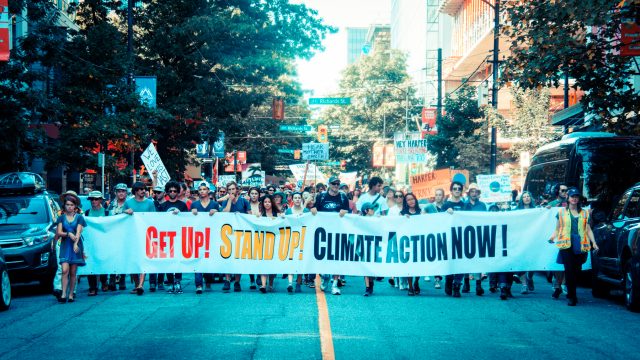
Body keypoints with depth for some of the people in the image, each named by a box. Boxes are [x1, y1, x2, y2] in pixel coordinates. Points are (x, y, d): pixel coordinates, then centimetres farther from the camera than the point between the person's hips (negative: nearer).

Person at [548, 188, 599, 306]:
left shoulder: (584, 213, 18)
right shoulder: (562, 211, 14)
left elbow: (588, 230, 17)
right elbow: (557, 229, 12)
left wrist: (594, 243, 6)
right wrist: (552, 237, -7)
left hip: (580, 246, 2)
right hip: (566, 244, -2)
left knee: (577, 270, 1)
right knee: (569, 270, -10)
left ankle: (571, 293, 17)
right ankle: (572, 296, -7)